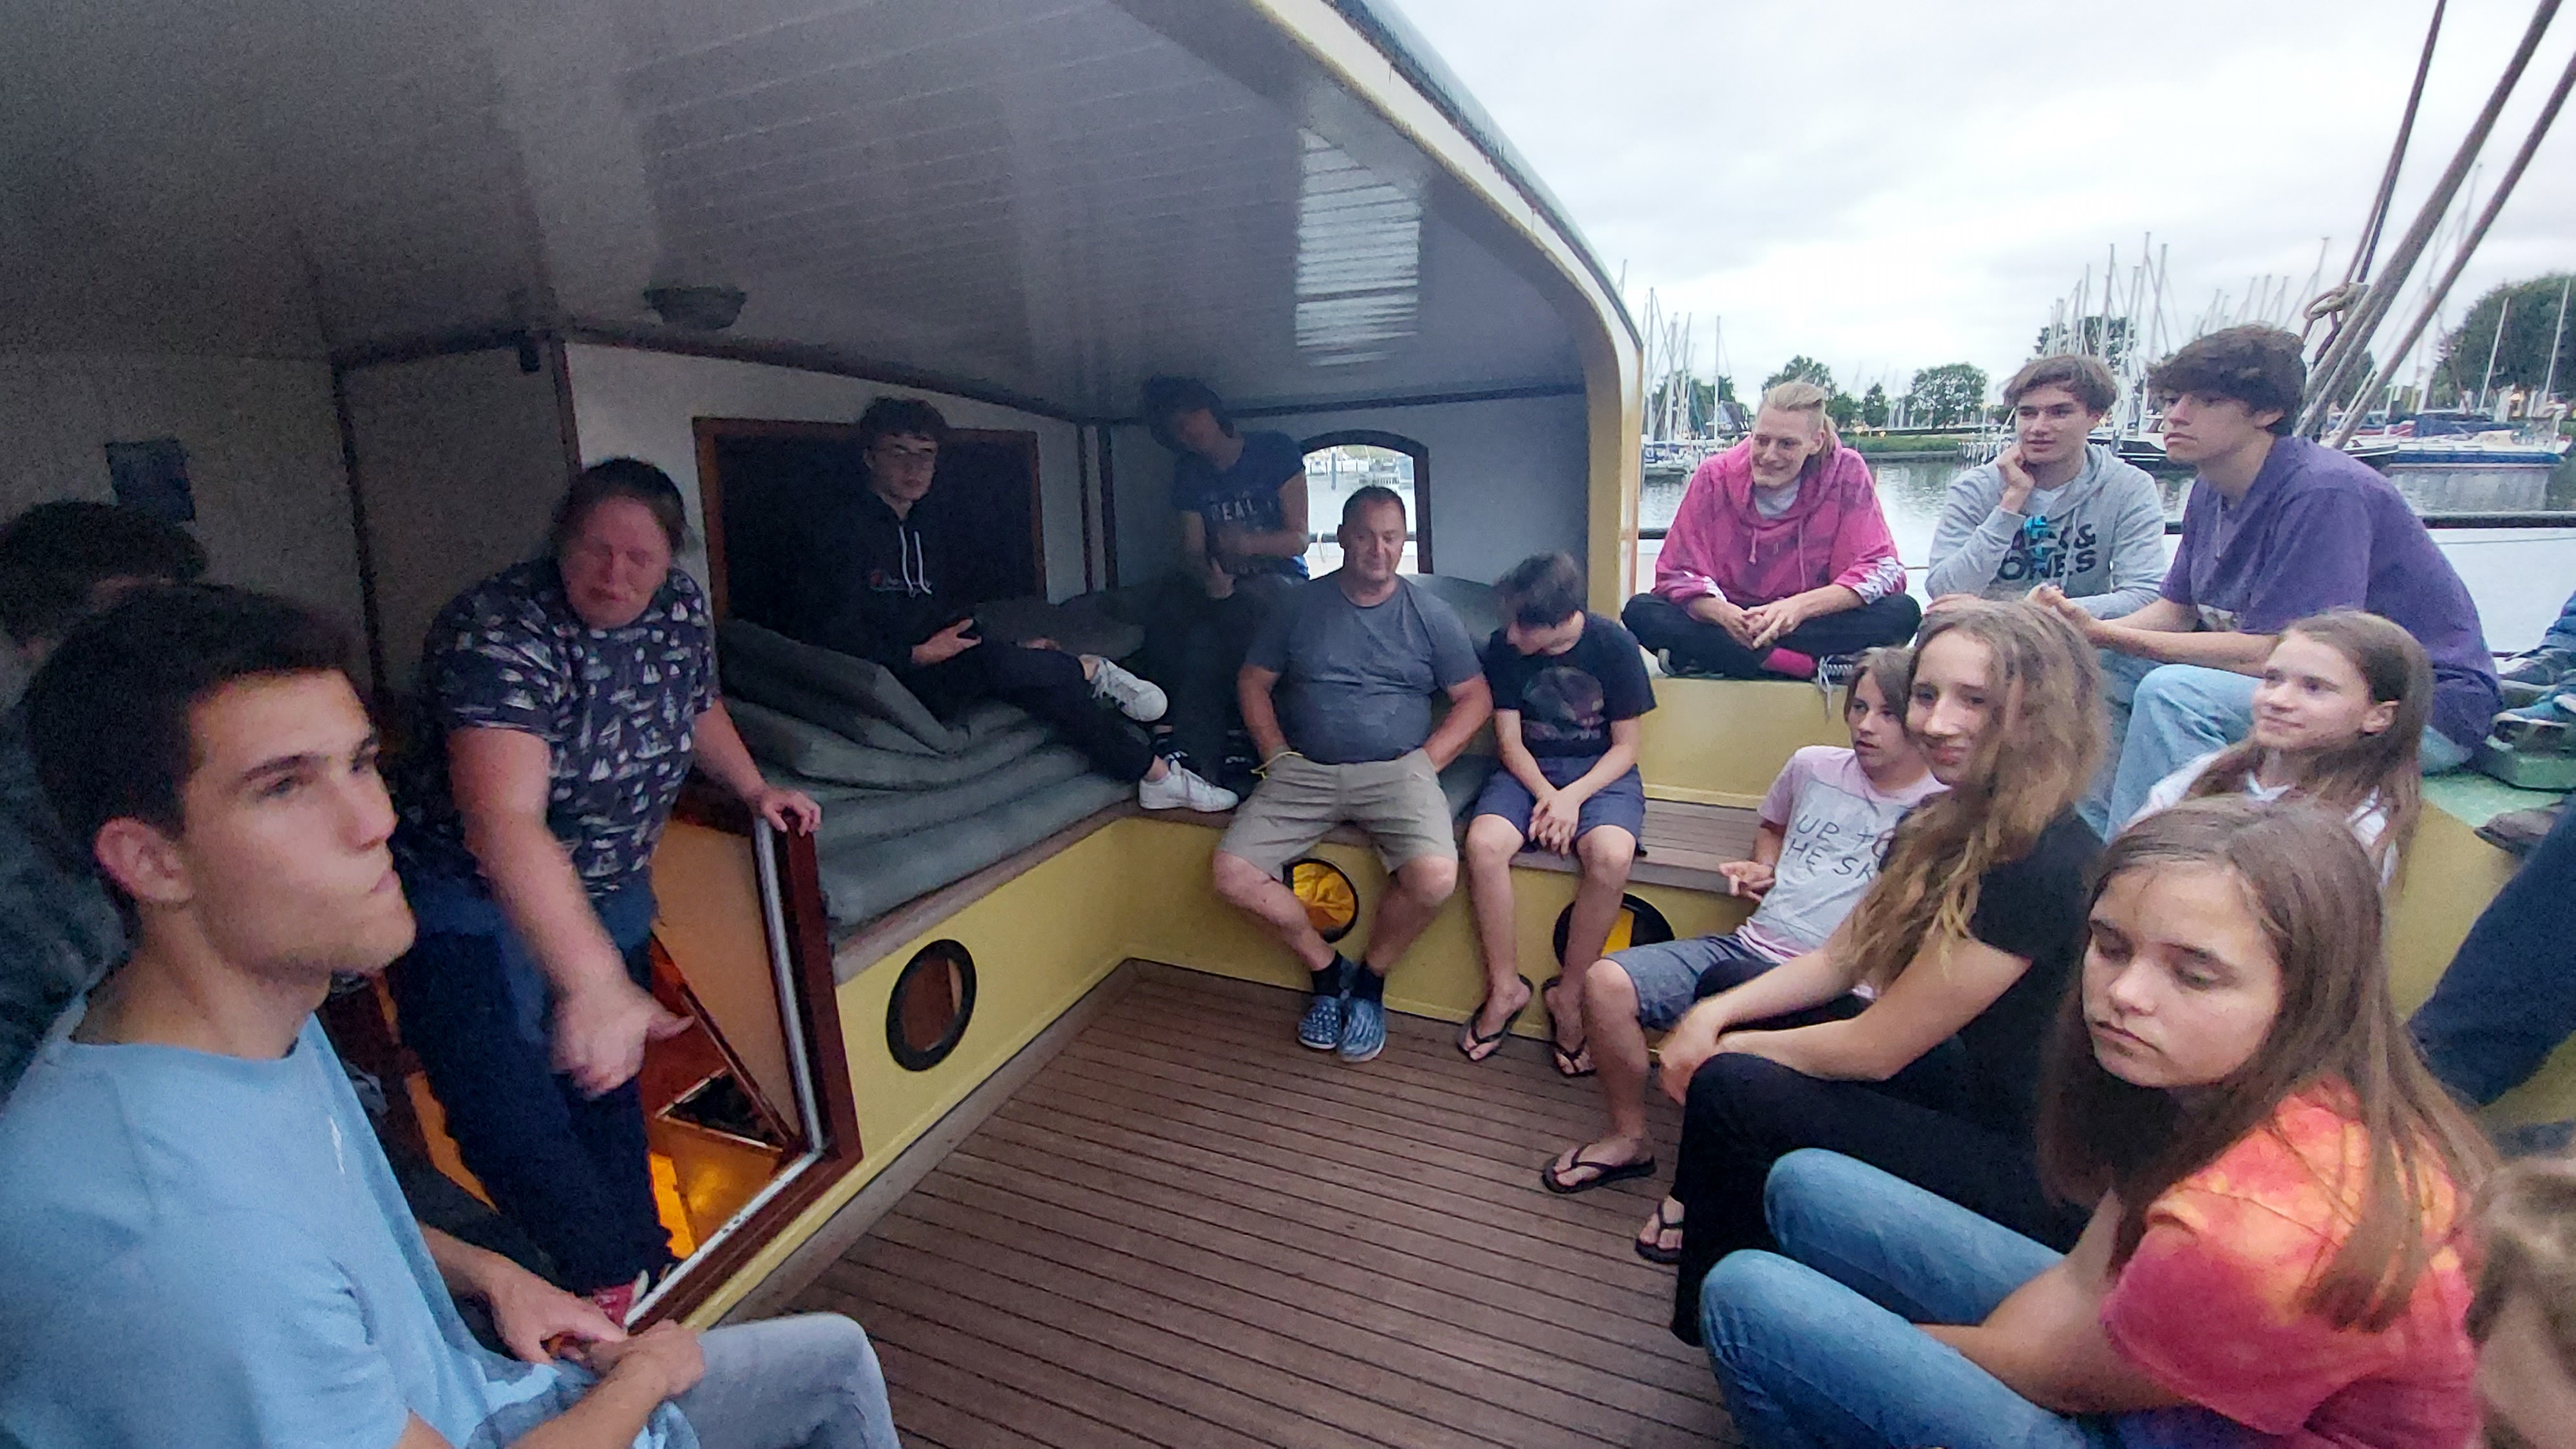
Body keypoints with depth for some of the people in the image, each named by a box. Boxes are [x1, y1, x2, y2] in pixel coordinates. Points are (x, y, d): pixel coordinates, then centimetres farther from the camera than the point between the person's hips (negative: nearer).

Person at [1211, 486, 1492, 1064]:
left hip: (1396, 771, -1)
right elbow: (1254, 683, 12)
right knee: (1231, 873, -18)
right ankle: (1325, 969, 7)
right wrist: (1277, 756, -1)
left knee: (1435, 877, -29)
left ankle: (1369, 979, 2)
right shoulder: (1302, 605, 8)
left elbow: (1476, 698, 7)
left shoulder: (1430, 615, 6)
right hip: (1305, 771, 2)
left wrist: (1423, 762, -5)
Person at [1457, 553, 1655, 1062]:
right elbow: (1510, 742, -2)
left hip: (1600, 771, -2)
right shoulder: (1504, 647, -5)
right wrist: (1545, 793, -20)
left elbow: (1625, 746, -6)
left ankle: (1570, 991, -11)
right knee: (1483, 843, -29)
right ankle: (1505, 986, -10)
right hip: (1530, 769, 2)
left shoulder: (1614, 645, -10)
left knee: (1610, 856, -34)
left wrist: (1573, 796, -20)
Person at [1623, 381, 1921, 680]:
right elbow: (1679, 573, -9)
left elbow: (1882, 570, -10)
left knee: (1903, 612, -27)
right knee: (1641, 612, -26)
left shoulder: (1847, 473, -6)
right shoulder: (1715, 476, -6)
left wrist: (1800, 606, -28)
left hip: (1813, 623, 1)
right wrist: (1725, 614, -32)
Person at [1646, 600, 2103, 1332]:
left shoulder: (2042, 870, -28)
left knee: (1731, 1090, -19)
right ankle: (1708, 1208, 29)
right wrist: (1714, 1015, -9)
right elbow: (1838, 959, 6)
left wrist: (1721, 1048, -11)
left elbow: (1875, 1048, -24)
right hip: (1963, 1088, 9)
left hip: (2034, 1178, -9)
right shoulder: (1942, 825, 0)